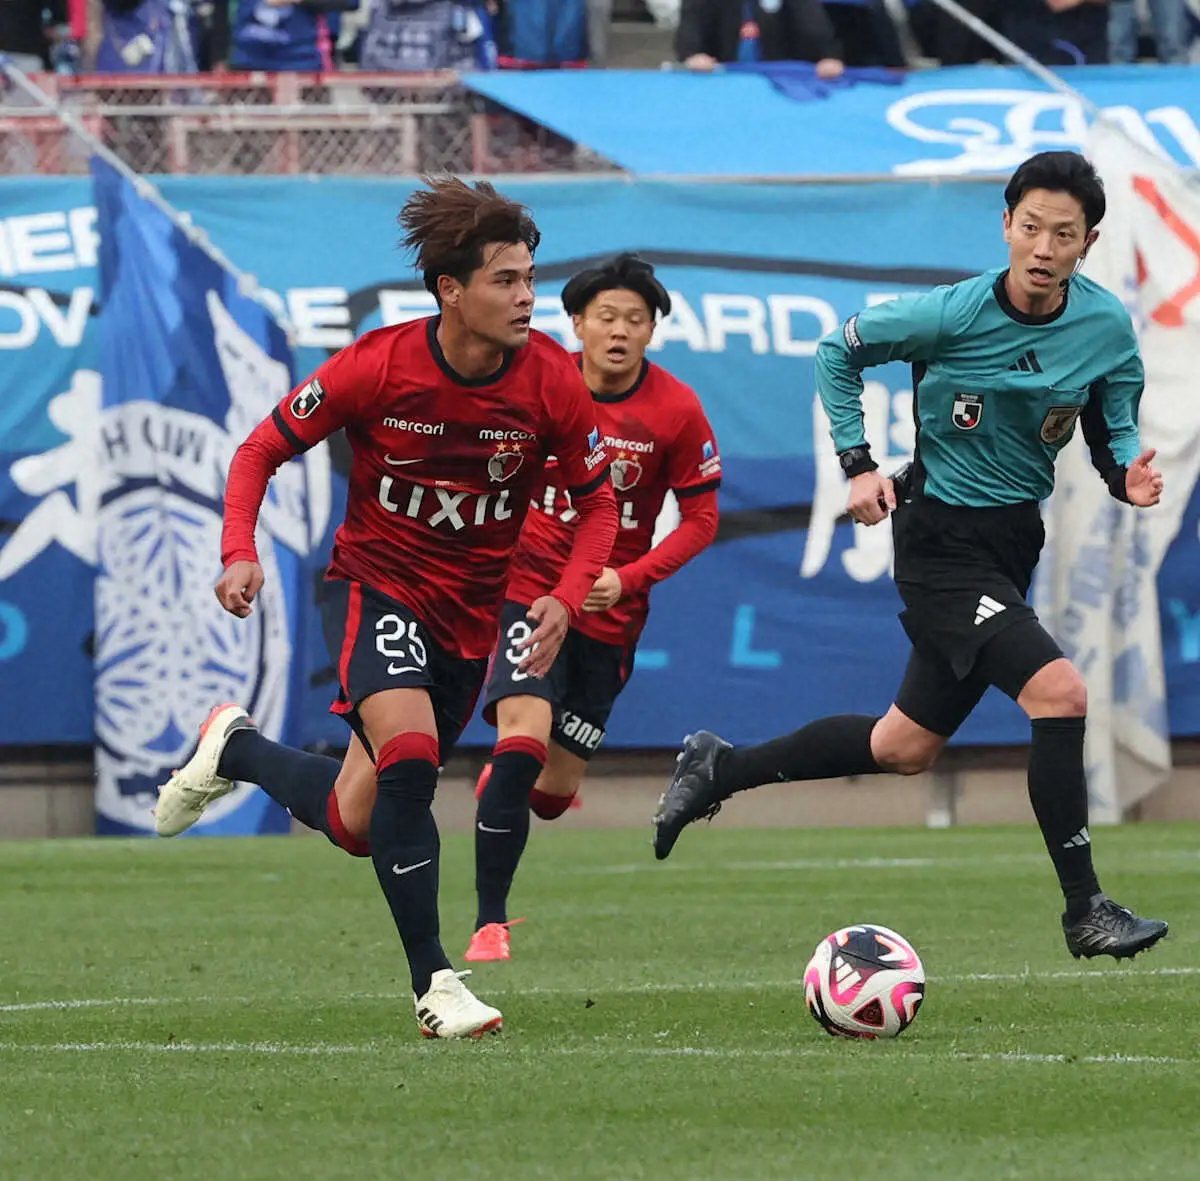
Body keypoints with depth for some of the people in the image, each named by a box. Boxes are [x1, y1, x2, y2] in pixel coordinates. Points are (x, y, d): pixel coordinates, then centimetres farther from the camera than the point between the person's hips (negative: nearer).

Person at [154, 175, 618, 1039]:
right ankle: (434, 984, -21)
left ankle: (235, 751, 38)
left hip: (471, 610, 4)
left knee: (360, 824, 8)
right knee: (411, 760, -29)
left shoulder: (552, 380, -13)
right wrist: (241, 552, -22)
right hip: (377, 586, -4)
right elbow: (263, 449, -6)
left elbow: (598, 502, 0)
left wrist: (566, 598, -17)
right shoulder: (379, 366, -19)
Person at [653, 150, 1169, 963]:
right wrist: (859, 464, -9)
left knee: (906, 749, 17)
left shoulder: (1107, 327, -6)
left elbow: (1114, 429, 6)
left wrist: (1129, 474, -17)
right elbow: (840, 353, -2)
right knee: (1061, 692, -23)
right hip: (940, 541, -6)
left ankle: (720, 770, 35)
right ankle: (1086, 911, -16)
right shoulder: (952, 315, -17)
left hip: (1013, 544, 6)